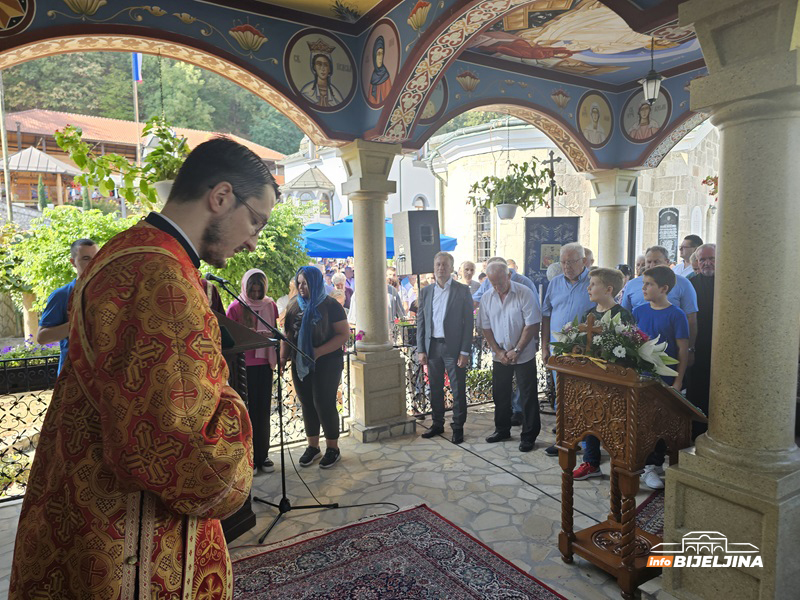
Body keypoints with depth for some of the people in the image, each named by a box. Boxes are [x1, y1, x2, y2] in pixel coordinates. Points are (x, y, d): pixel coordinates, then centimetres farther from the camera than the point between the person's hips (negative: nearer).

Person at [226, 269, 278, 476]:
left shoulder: (270, 305, 6)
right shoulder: (236, 307, -6)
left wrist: (276, 359, 4)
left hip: (264, 364, 4)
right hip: (243, 365, -4)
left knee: (263, 410, 9)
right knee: (246, 411, 3)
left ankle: (262, 455, 20)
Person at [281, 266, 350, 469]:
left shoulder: (330, 305, -8)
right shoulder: (294, 305, 7)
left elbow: (344, 333, -12)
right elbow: (289, 334, 12)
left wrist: (318, 352, -21)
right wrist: (283, 356, -2)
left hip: (326, 363, -5)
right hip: (300, 364, 5)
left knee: (324, 404, -2)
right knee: (307, 404, 10)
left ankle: (333, 448, 16)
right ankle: (312, 446, 25)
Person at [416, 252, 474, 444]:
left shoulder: (462, 291, -3)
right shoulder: (426, 291, 7)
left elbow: (468, 322, -5)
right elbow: (420, 321, 8)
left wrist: (465, 351, -10)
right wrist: (421, 349, 2)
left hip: (453, 347, -3)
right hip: (432, 347, 4)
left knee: (458, 390, 3)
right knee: (435, 389, 12)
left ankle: (458, 427, 17)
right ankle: (437, 424, 26)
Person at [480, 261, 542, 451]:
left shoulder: (524, 294, -13)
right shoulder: (487, 298, -1)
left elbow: (532, 325, -14)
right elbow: (486, 328, 3)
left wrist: (516, 351, -14)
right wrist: (499, 352, -6)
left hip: (523, 355, -4)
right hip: (499, 356, 4)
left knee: (528, 397, 3)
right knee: (500, 395, 15)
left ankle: (529, 436, 15)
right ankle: (502, 430, 32)